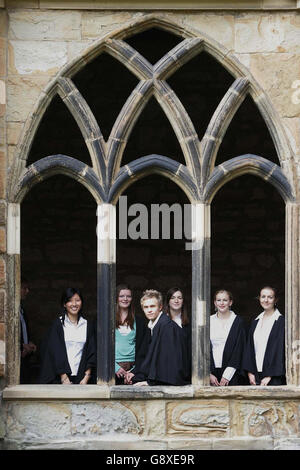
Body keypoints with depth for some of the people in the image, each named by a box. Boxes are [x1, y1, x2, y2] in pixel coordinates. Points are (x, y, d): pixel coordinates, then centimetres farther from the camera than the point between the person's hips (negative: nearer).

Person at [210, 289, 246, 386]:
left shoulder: (238, 322, 2)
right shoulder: (209, 322, 10)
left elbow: (239, 350, -3)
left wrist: (227, 375, -10)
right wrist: (209, 374, -4)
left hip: (231, 373, -2)